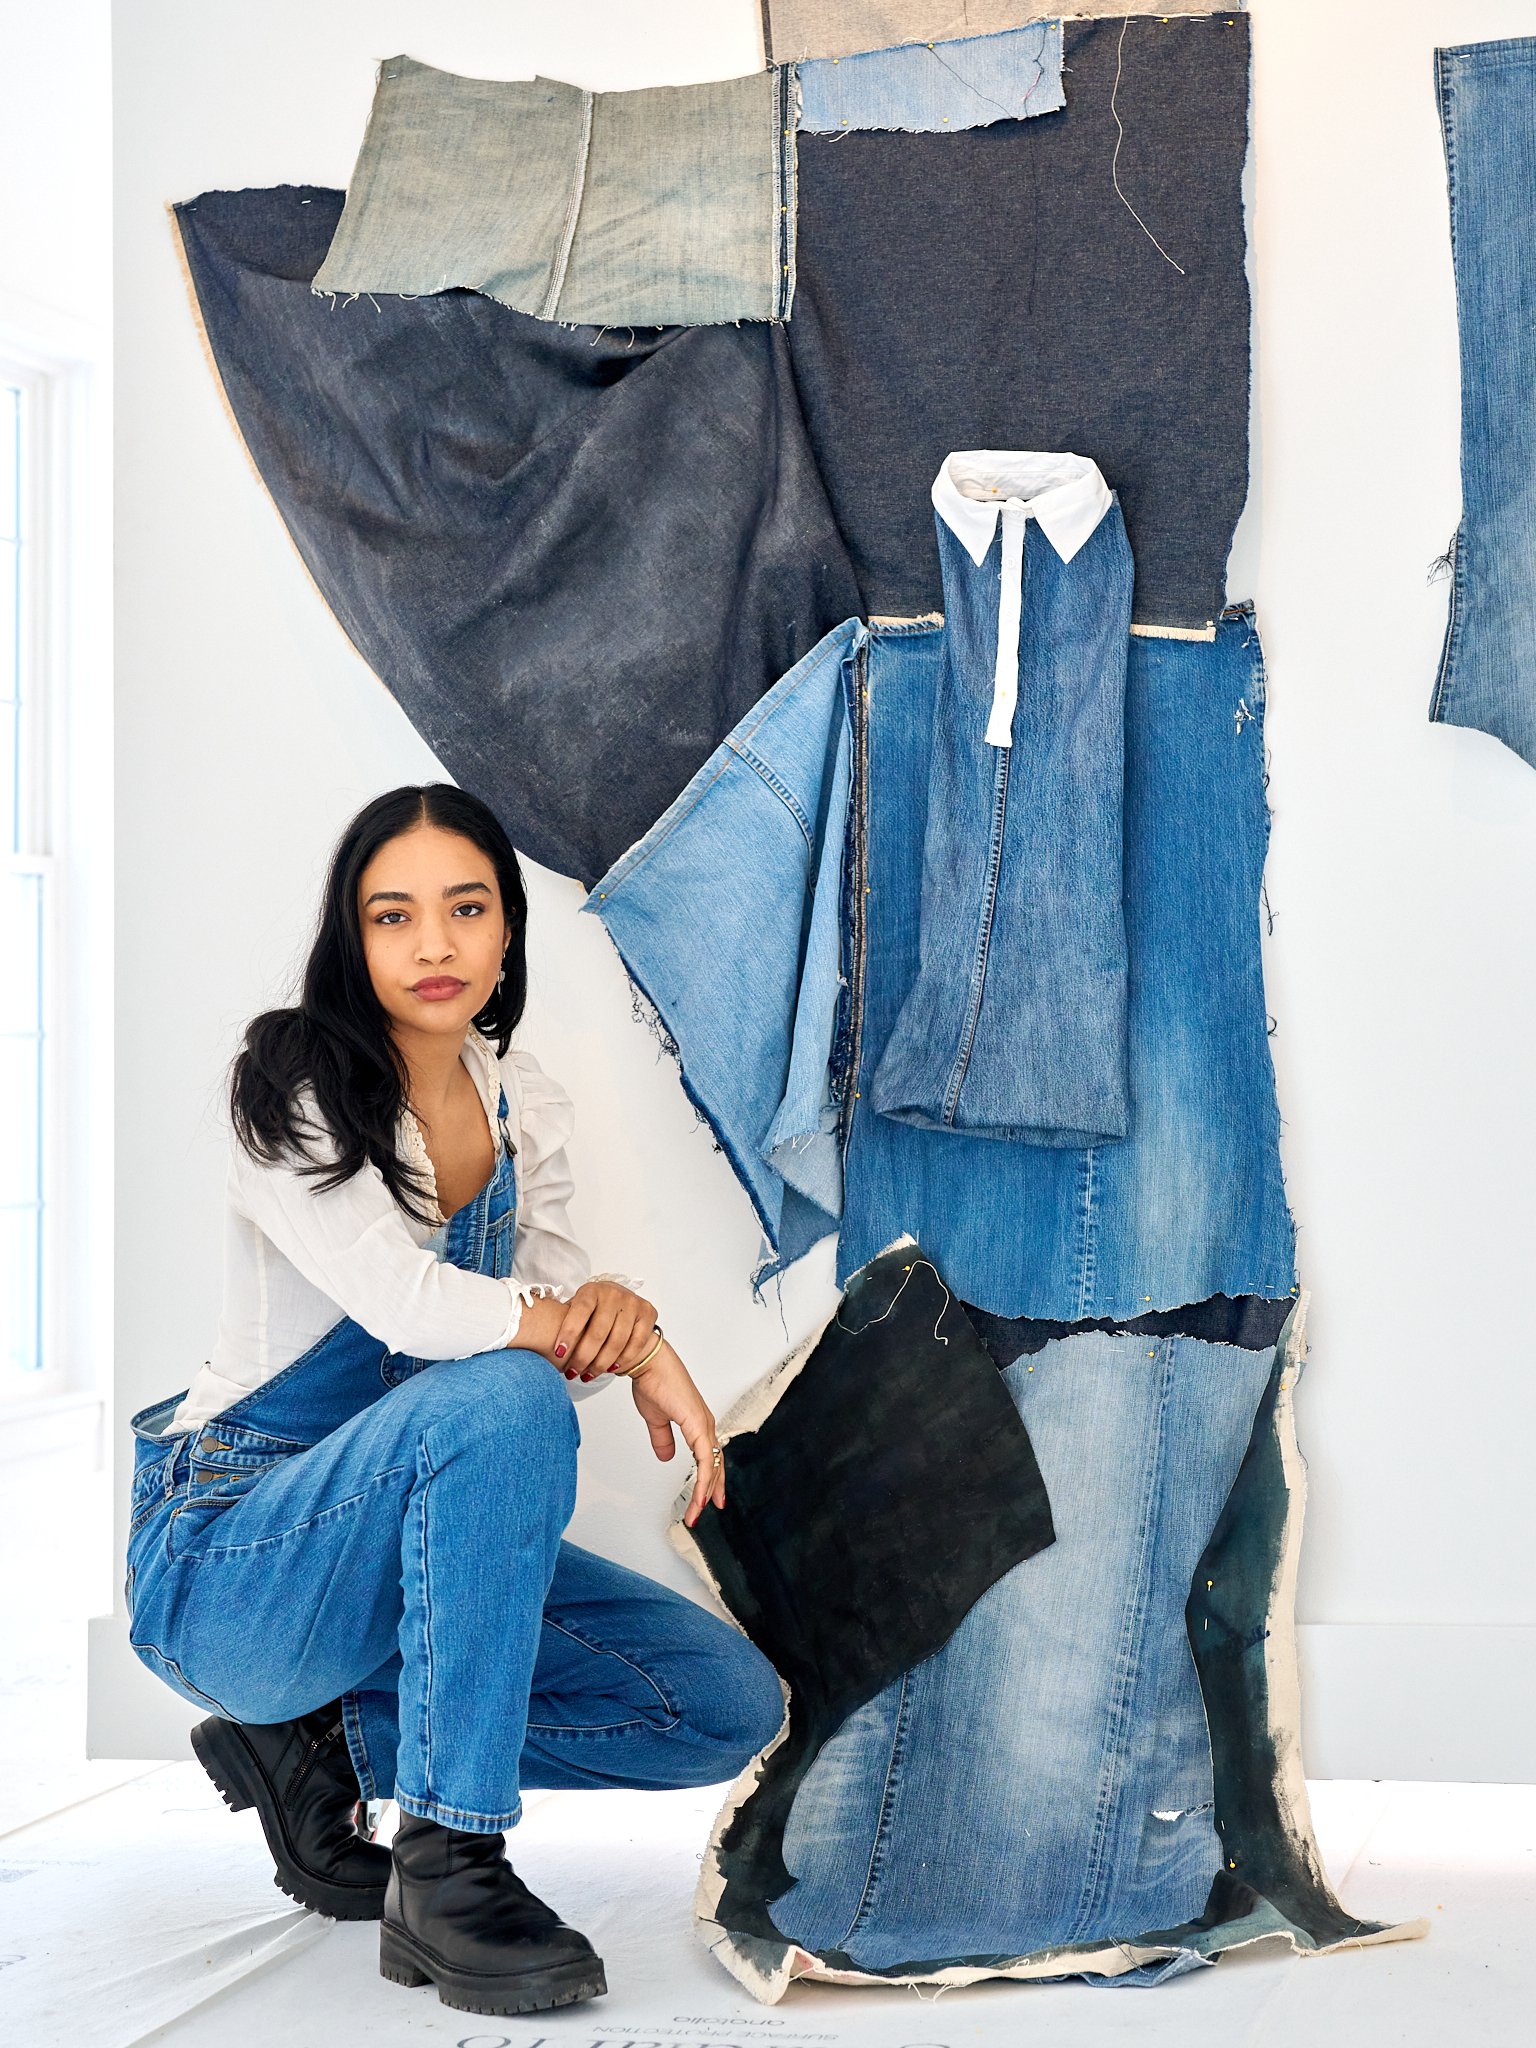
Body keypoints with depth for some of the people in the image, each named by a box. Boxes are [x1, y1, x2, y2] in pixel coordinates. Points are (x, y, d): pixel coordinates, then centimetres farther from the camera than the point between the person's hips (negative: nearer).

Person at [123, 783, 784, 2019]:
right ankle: (447, 1866, -30)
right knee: (499, 1397, -35)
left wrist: (609, 1307, -25)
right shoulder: (295, 1086, -13)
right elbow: (407, 1304, -28)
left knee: (729, 1703, -7)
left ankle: (331, 1739, 4)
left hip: (415, 1541, 7)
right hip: (225, 1561, -7)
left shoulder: (527, 1111, 7)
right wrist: (636, 1343, -22)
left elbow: (561, 1328, -2)